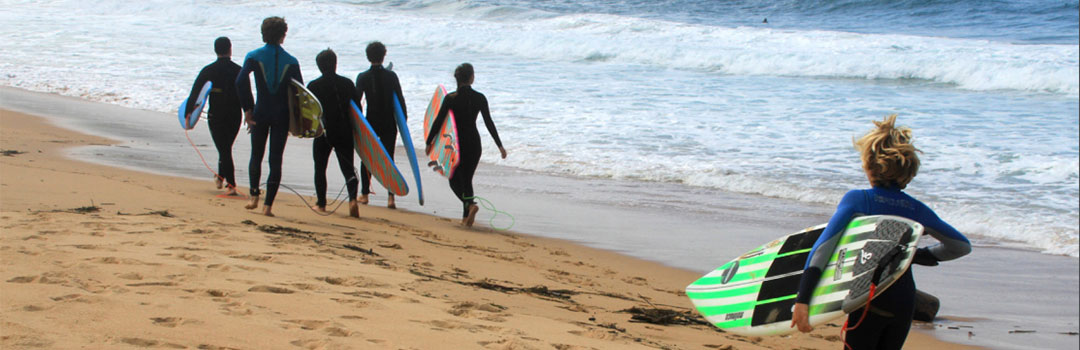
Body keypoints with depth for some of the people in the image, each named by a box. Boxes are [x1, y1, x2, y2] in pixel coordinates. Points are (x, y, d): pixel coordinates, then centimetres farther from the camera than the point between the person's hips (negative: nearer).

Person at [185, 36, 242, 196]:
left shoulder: (208, 70, -5)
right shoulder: (238, 70, -3)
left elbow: (195, 91, -5)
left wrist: (188, 112, 2)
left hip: (216, 115, -2)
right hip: (234, 115, 2)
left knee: (224, 149, 0)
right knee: (226, 147, 21)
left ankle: (231, 185, -7)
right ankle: (221, 176, 36)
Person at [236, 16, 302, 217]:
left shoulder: (254, 56, -3)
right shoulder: (291, 61, -1)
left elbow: (241, 82, -16)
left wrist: (247, 109, -8)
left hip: (261, 112, 0)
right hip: (282, 114, 0)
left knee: (256, 155, 18)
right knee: (276, 159, 3)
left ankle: (254, 197, 12)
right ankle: (268, 205, -1)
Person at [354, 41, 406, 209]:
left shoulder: (362, 77, -6)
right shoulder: (391, 76, -4)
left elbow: (356, 100, -5)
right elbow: (400, 99, -1)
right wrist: (403, 119, 10)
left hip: (370, 123, -1)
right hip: (389, 124, 1)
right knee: (388, 158, 4)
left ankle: (364, 194, 17)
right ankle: (391, 196, -7)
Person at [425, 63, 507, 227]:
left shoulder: (450, 98, -9)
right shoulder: (479, 98, -4)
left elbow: (438, 122, -6)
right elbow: (489, 123, -2)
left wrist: (429, 142, 6)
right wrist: (500, 145, 4)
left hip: (456, 143, -2)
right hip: (474, 143, 3)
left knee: (455, 179, 9)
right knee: (467, 179, 15)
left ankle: (470, 204, -17)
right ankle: (466, 217, 14)